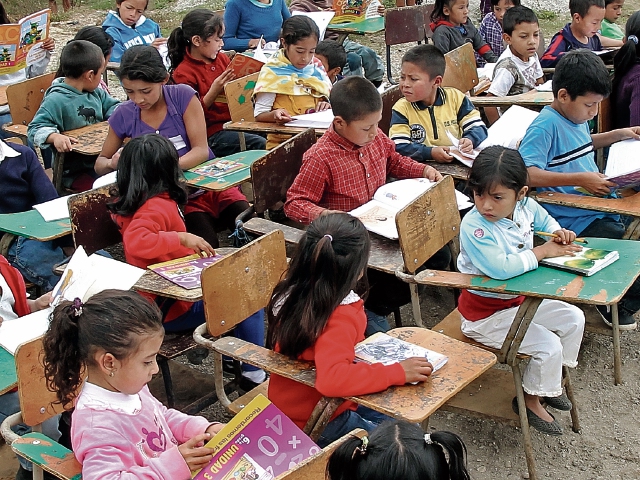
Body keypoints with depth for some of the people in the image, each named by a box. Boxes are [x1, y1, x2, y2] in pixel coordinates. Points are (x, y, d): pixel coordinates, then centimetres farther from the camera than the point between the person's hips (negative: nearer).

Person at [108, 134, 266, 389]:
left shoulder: (130, 203, 3)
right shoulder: (156, 208, -26)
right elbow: (135, 242, -43)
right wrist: (183, 238, -38)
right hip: (171, 309, -10)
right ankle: (254, 374, 9)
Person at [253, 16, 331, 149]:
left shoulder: (316, 67, 13)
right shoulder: (272, 72, -2)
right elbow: (259, 115, -4)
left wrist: (326, 105, 1)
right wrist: (274, 115, -26)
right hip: (282, 142, -4)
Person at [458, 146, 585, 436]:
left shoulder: (525, 206, -7)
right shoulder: (474, 226, -30)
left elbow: (544, 219, 20)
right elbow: (500, 268, -44)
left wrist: (557, 232, -3)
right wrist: (542, 251, -30)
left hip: (518, 300, 8)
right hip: (485, 314, -8)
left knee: (574, 318, 12)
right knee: (549, 346, -14)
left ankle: (550, 380, 29)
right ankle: (531, 400, 13)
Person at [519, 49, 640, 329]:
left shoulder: (577, 117, 13)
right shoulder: (545, 126, -17)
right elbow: (527, 174, -30)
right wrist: (580, 179, -30)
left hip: (599, 207, 10)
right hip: (574, 220, -10)